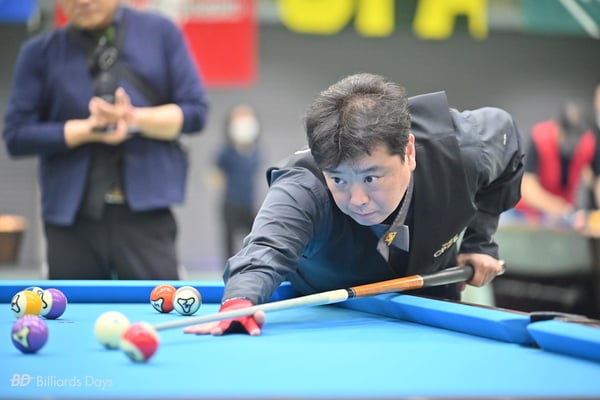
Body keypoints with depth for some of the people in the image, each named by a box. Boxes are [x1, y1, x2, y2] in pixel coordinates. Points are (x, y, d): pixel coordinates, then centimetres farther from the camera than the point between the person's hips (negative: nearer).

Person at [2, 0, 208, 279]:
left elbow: (195, 111, 3)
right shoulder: (40, 52, 7)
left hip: (144, 211, -1)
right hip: (72, 217, 1)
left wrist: (135, 119, -13)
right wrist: (88, 130, -12)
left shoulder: (160, 32, 7)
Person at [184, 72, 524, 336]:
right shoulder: (302, 189, -41)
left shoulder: (460, 154, -30)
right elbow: (267, 248, -60)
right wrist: (240, 300, -84)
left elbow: (504, 133, -7)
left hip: (429, 307, 1)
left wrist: (480, 241, -11)